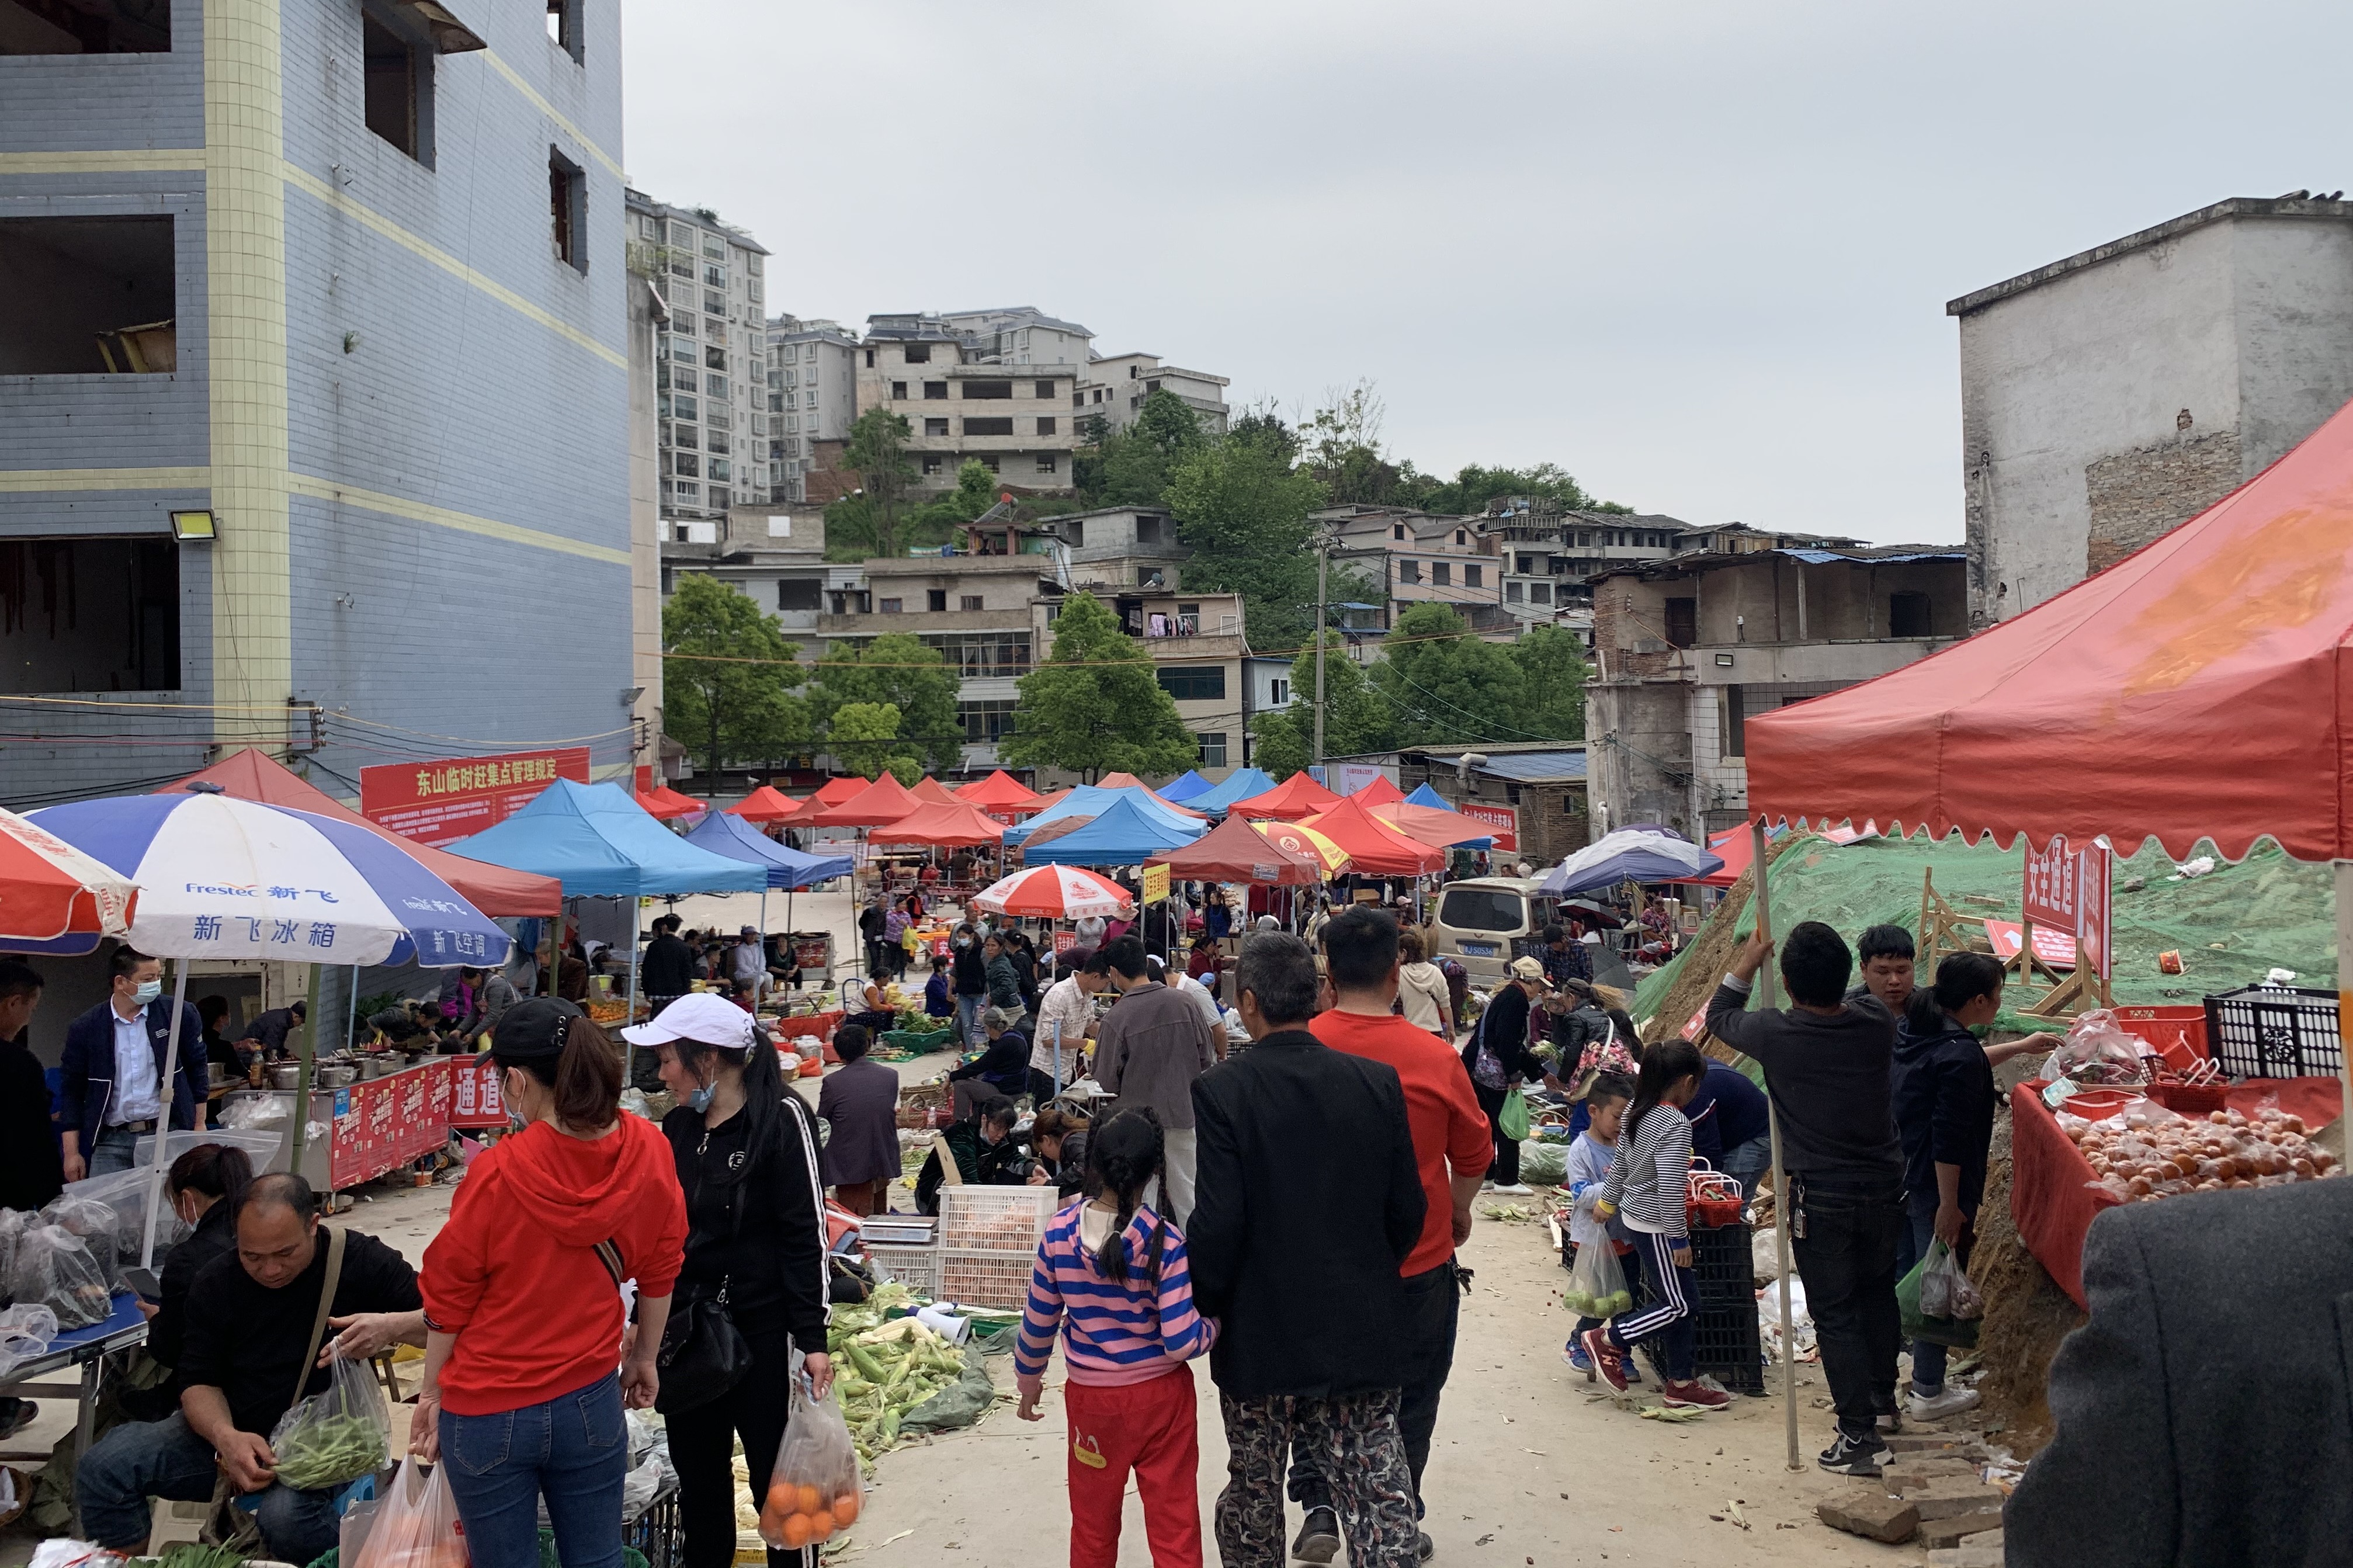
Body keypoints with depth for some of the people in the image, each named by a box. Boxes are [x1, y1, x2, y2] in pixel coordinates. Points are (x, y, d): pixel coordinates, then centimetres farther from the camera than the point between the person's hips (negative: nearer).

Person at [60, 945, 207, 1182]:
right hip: (111, 1142, 1)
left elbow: (196, 1069, 11)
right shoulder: (84, 1029, 1)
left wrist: (199, 1125, 9)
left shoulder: (180, 1015, 0)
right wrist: (72, 1153, 3)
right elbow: (71, 1092, 7)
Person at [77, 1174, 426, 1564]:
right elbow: (200, 1381, -1)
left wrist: (394, 1326, -32)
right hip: (230, 1428, 4)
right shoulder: (216, 1283, 0)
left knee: (287, 1517, -36)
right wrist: (225, 1437, -23)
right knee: (101, 1467, -15)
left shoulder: (361, 1261, -11)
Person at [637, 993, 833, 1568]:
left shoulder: (781, 1117, -11)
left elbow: (807, 1234, -13)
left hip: (761, 1328, -6)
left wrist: (812, 1339, -16)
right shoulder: (678, 1127, 8)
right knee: (697, 1476, 14)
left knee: (776, 1477, 3)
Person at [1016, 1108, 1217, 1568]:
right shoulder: (1165, 1240, -18)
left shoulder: (1059, 1234, -10)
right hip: (1162, 1396, -2)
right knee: (1174, 1523, 10)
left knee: (1093, 1525, 19)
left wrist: (1028, 1381, 15)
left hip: (1091, 1397, 2)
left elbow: (1038, 1323, -1)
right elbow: (1181, 1341, -19)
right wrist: (1215, 1327, 2)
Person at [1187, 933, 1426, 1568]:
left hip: (1260, 1334, -2)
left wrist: (1205, 1303, 0)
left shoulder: (1220, 1091, -15)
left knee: (1254, 1493, 16)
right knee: (1379, 1494, 6)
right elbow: (1408, 1210, 0)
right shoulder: (1378, 1082, -5)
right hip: (1365, 1332, 2)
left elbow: (1216, 1223, -16)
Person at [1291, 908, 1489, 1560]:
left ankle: (1319, 1506, 14)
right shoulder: (1436, 1058, -16)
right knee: (1408, 1401, 17)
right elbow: (1474, 1155, -2)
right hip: (1419, 1261, -1)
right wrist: (1459, 1211, 19)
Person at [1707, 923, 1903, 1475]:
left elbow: (1719, 1018, 2)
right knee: (1878, 1291, 25)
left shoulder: (1776, 1035, -20)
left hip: (1820, 1198, -4)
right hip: (1884, 1187, 5)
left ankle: (1860, 1436, 7)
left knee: (1835, 1314, 6)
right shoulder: (1877, 1023, -12)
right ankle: (1883, 1396, 42)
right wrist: (1827, 971, 24)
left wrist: (1746, 964, 14)